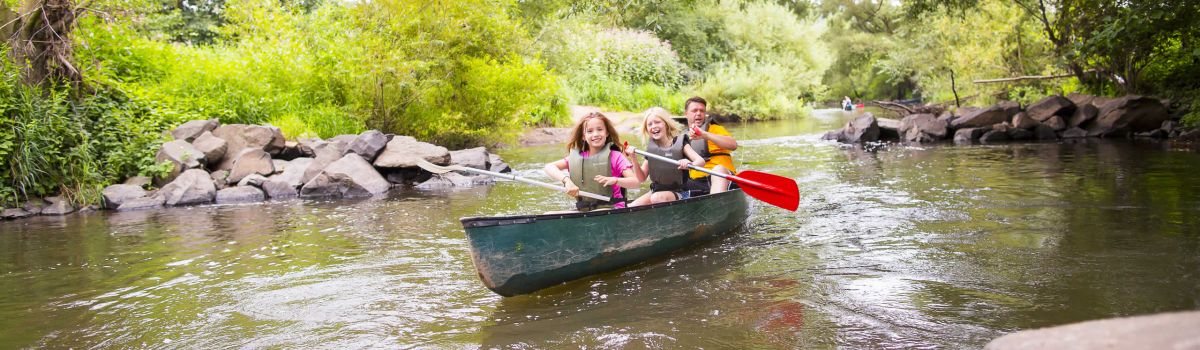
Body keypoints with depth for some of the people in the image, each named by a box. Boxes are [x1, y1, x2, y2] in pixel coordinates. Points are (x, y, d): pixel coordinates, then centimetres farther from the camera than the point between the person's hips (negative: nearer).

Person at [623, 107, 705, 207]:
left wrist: (689, 164, -40)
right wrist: (634, 160, -10)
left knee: (657, 198, -34)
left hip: (678, 192, -4)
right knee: (630, 208, -17)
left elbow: (701, 161, -17)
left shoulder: (680, 142, -5)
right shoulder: (651, 147, 6)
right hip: (656, 190, 4)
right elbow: (641, 178, 6)